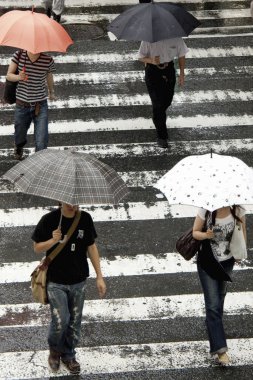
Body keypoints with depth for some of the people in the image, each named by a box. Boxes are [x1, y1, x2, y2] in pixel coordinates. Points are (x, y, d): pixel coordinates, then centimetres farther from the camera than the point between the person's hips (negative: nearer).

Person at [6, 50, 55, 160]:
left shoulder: (48, 60, -11)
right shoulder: (19, 55, -9)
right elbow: (9, 75, -7)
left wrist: (51, 92, 27)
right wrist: (19, 77, -30)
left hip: (40, 105, -1)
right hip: (22, 104, 1)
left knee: (41, 144, -12)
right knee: (19, 138, 22)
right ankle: (18, 148, 57)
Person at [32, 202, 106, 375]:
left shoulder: (85, 219, -4)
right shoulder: (49, 220, -13)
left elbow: (91, 247, 5)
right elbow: (37, 247, -3)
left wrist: (99, 277, 3)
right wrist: (53, 241, -25)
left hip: (79, 281, 3)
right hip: (56, 282, -3)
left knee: (74, 322, 10)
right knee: (61, 321, -9)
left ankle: (68, 355, 32)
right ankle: (55, 349, 21)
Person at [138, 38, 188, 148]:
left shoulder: (176, 38, -13)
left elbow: (181, 55, 2)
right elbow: (141, 57, -11)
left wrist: (181, 74, 2)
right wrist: (151, 60, -32)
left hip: (169, 70, 3)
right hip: (152, 72, -3)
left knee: (167, 101, 15)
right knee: (158, 103, -3)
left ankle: (157, 116, 51)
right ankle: (161, 136, 6)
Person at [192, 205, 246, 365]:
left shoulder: (237, 211, -14)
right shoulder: (206, 212, -21)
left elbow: (242, 230, 4)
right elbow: (195, 232, -9)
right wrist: (205, 235, -30)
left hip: (227, 262, 3)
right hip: (208, 263, -3)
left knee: (220, 299, 22)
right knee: (213, 305, -9)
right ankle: (220, 349, -12)